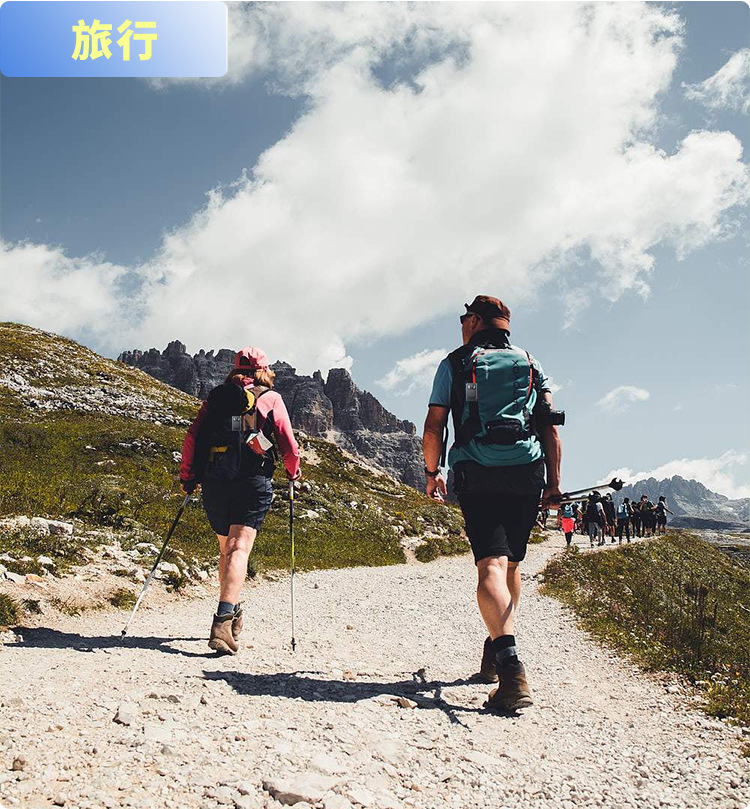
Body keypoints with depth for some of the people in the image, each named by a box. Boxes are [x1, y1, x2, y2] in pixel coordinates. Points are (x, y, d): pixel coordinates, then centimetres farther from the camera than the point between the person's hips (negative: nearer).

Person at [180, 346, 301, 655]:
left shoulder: (215, 397, 15)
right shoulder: (271, 398, 7)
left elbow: (192, 437, 6)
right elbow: (289, 446, 2)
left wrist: (187, 477, 14)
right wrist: (293, 473, 19)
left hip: (213, 482, 4)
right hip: (253, 483, -4)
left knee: (226, 548, 20)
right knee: (239, 549, -10)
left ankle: (232, 611, 32)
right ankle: (223, 621, -26)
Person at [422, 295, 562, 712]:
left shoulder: (455, 363, 9)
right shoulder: (530, 364, 16)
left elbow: (434, 425, 3)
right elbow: (551, 426, 9)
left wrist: (432, 472, 15)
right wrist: (554, 480, 11)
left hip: (476, 476, -3)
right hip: (527, 475, 4)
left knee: (491, 566, -13)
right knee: (511, 564, 18)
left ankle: (511, 668, -31)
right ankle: (495, 655, 31)